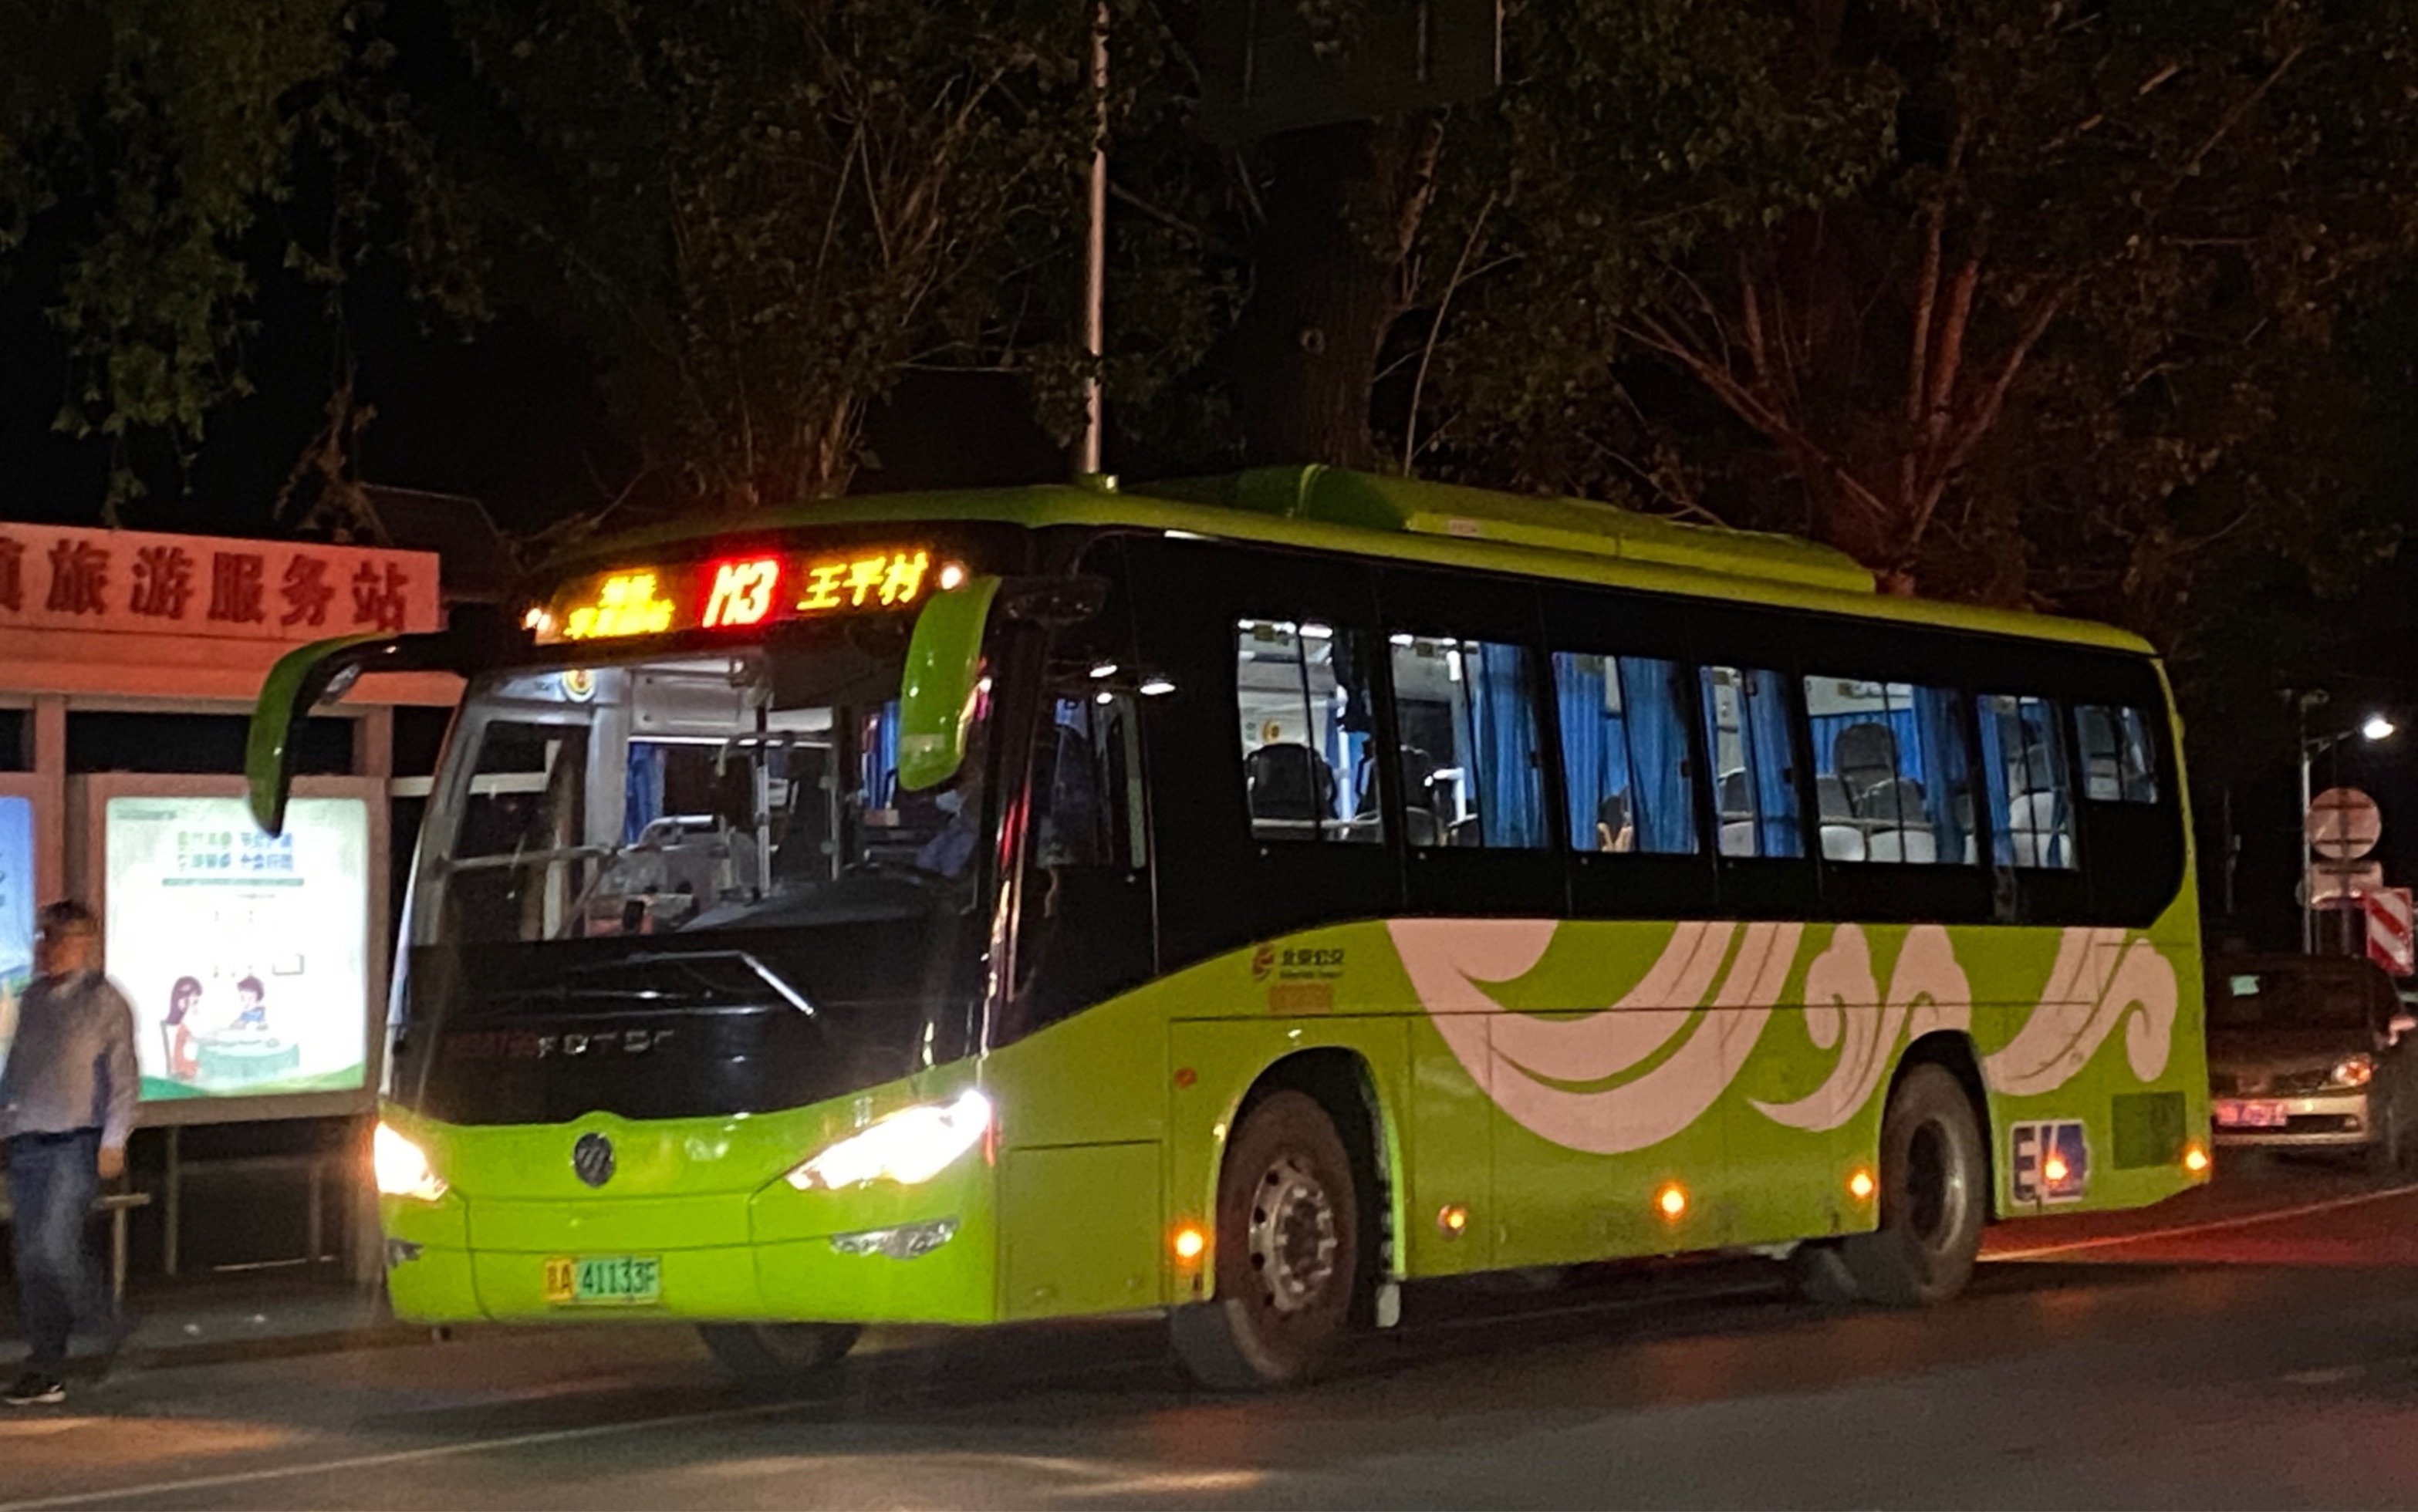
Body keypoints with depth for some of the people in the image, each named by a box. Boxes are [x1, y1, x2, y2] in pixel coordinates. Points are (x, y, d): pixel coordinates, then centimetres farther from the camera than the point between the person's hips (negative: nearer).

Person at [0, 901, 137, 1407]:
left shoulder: (103, 1000, -4)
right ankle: (44, 1371, 8)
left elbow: (123, 1076, -7)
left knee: (53, 1249, -15)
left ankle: (112, 1338, 4)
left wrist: (113, 1142, -12)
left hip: (76, 1143, -6)